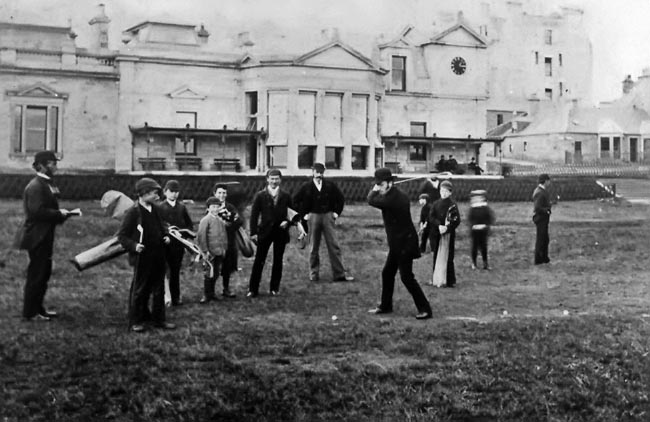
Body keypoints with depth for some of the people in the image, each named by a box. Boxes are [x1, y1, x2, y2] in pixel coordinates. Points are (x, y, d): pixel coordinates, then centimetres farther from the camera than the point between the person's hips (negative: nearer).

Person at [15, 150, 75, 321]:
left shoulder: (47, 184, 14)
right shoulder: (35, 186, -18)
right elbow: (37, 211, -25)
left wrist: (61, 213, 3)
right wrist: (59, 214, -17)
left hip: (45, 237, 10)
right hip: (36, 238, -10)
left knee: (44, 273, 16)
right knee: (36, 274, -3)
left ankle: (38, 307, 26)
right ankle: (30, 313, 5)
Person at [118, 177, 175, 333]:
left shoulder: (155, 209, 5)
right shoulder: (133, 212, -15)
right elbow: (122, 235, -11)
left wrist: (165, 236, 3)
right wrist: (134, 246, -25)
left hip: (158, 257, 7)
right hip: (142, 258, -7)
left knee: (159, 289, 14)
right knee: (139, 290, 6)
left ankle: (159, 319, 25)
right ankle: (135, 322, 18)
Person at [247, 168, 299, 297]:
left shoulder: (285, 196, 5)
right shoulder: (260, 196, 0)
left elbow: (297, 213, 11)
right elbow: (254, 215, -2)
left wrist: (289, 222, -7)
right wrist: (253, 233, -10)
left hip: (281, 232, 2)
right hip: (264, 232, -2)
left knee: (278, 261, 7)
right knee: (259, 261, -2)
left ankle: (275, 288, 17)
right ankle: (253, 289, 2)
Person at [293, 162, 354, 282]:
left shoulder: (330, 186, 4)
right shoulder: (306, 187, 1)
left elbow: (341, 199, 14)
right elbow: (296, 200, 7)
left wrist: (336, 212, 6)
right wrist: (303, 214, 2)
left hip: (327, 216, 1)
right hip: (313, 217, 0)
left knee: (333, 246, -2)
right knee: (314, 247, 5)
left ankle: (339, 274, 1)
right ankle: (313, 274, 15)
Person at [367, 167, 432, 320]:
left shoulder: (392, 198, -22)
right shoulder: (400, 195, 8)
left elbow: (371, 200, -20)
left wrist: (374, 190, -2)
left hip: (404, 243, -10)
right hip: (398, 243, 10)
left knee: (406, 277, -9)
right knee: (387, 273, 16)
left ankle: (425, 309, -5)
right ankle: (385, 306, 27)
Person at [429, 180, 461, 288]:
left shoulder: (452, 205, -2)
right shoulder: (435, 204, 9)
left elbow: (457, 220, -7)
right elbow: (431, 217, -1)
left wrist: (447, 228, -19)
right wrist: (439, 226, -17)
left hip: (448, 234, -4)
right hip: (436, 235, 4)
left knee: (447, 258, -4)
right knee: (437, 257, 7)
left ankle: (449, 281, -1)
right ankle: (436, 278, 15)